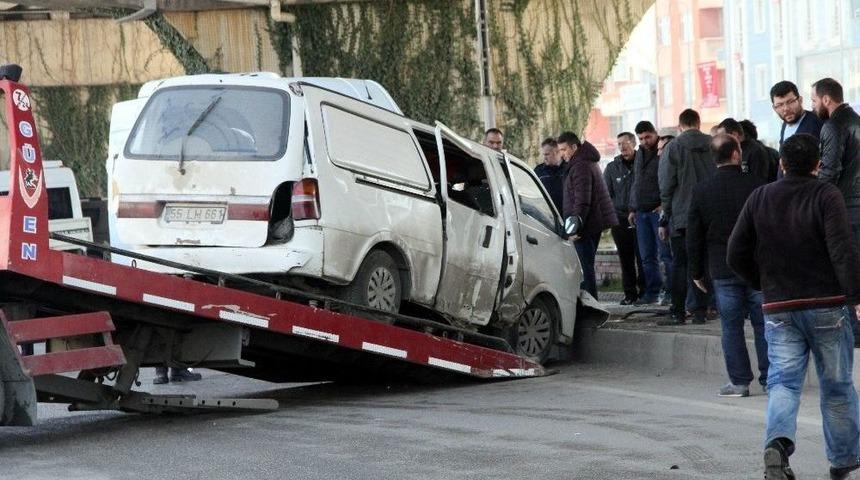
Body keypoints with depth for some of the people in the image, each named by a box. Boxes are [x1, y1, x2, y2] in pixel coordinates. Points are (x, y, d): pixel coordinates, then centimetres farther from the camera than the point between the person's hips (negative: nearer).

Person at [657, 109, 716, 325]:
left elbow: (666, 187, -5)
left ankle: (677, 313, -1)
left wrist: (665, 219, 2)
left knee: (679, 264, 1)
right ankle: (700, 310, 7)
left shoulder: (673, 148, -6)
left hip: (682, 216, -3)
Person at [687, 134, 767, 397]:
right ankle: (770, 378, 10)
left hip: (723, 270, 0)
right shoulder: (757, 185, -6)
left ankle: (739, 381, 3)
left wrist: (697, 272, 11)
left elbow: (694, 237, 2)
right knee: (763, 324, 7)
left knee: (731, 326, 5)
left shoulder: (701, 191, -2)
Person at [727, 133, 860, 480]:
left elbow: (736, 255, 6)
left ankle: (778, 441, -29)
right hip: (826, 305, -2)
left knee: (783, 380, -1)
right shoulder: (826, 196, -7)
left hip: (778, 308, 2)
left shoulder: (760, 198, 4)